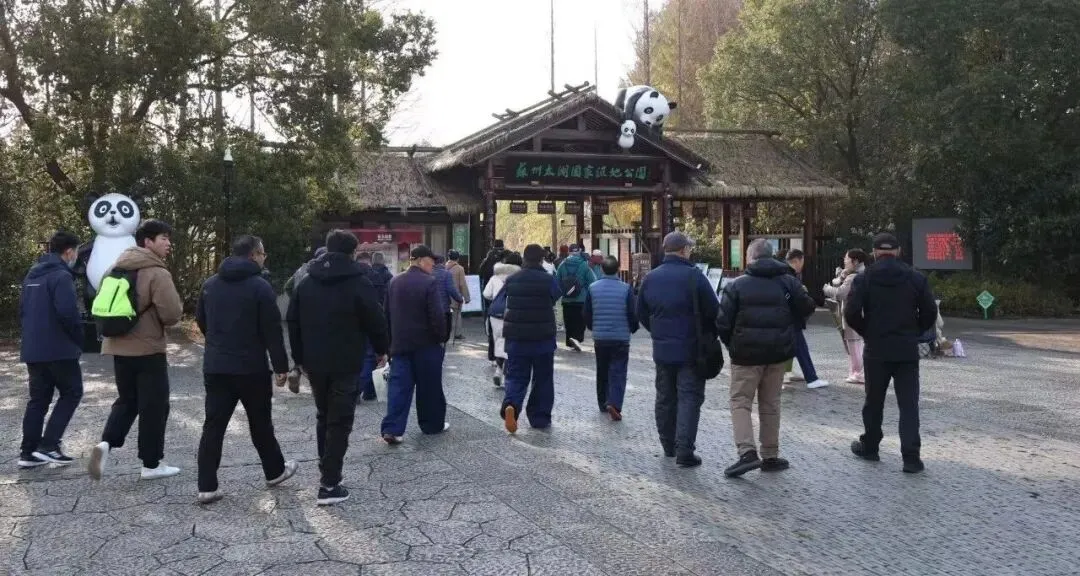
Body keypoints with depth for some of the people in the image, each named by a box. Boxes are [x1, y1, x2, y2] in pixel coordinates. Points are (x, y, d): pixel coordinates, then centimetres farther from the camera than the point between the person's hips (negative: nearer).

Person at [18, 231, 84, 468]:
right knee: (71, 393, 4)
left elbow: (22, 311, 19)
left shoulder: (32, 275, 15)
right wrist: (79, 339, -9)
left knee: (38, 399, 12)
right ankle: (48, 445, -3)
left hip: (32, 349, 8)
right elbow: (68, 312, -23)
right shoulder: (61, 276, -15)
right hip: (58, 349, -8)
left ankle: (28, 452, 12)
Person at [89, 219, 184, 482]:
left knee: (126, 400, 20)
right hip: (148, 348, -7)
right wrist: (154, 318, 1)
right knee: (154, 405, 4)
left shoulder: (118, 268, 10)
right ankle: (151, 464, 10)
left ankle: (106, 443, -2)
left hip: (118, 345, 7)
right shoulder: (157, 272, -15)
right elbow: (172, 314, -20)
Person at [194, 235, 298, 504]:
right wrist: (281, 365, -8)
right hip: (251, 368, -5)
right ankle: (275, 471, 29)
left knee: (213, 426, 3)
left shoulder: (210, 284, 7)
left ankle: (207, 487, 1)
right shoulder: (260, 286, -13)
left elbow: (201, 320, 18)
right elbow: (272, 330, -15)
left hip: (215, 366, 5)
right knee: (260, 423, 12)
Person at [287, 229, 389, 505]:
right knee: (340, 421, -3)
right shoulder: (358, 283, -9)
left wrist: (300, 357, 17)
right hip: (346, 363, -5)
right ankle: (329, 484, -5)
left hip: (314, 362, 6)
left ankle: (327, 470, 29)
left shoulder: (306, 283, 9)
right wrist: (381, 349, 8)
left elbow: (293, 322, 11)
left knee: (323, 416, 21)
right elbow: (375, 321, -8)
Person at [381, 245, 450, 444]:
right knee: (429, 387, 10)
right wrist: (442, 337, -4)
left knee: (398, 386, 2)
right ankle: (432, 424, 22)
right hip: (426, 344, -5)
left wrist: (392, 340, 20)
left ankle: (392, 429, -7)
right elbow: (437, 316, -19)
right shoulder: (430, 282, -14)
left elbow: (387, 314, 14)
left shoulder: (395, 282, 8)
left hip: (400, 344, 5)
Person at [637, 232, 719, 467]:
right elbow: (713, 311, -12)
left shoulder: (650, 278, 4)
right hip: (691, 349, -5)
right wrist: (710, 336, 5)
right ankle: (684, 450, -7)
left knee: (665, 397, 15)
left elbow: (641, 313, 12)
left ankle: (668, 445, 25)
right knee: (689, 398, -2)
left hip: (662, 350, 5)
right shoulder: (694, 276, -13)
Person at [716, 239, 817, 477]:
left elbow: (723, 323, -8)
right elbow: (807, 308, 4)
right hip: (778, 353, 3)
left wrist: (732, 345, 9)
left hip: (746, 353, -3)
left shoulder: (736, 285, -6)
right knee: (770, 404, 13)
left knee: (740, 402, 3)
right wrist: (788, 334, 16)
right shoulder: (788, 281, 2)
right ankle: (770, 456, 18)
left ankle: (747, 451, -13)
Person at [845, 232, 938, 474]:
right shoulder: (916, 278, 2)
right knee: (909, 404, 1)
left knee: (874, 401, 13)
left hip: (876, 350, -1)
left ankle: (869, 447, 26)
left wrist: (867, 333, 6)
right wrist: (913, 333, 14)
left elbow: (851, 313, -11)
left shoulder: (864, 278, -4)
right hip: (907, 351, 1)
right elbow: (930, 313, 0)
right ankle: (911, 457, -5)